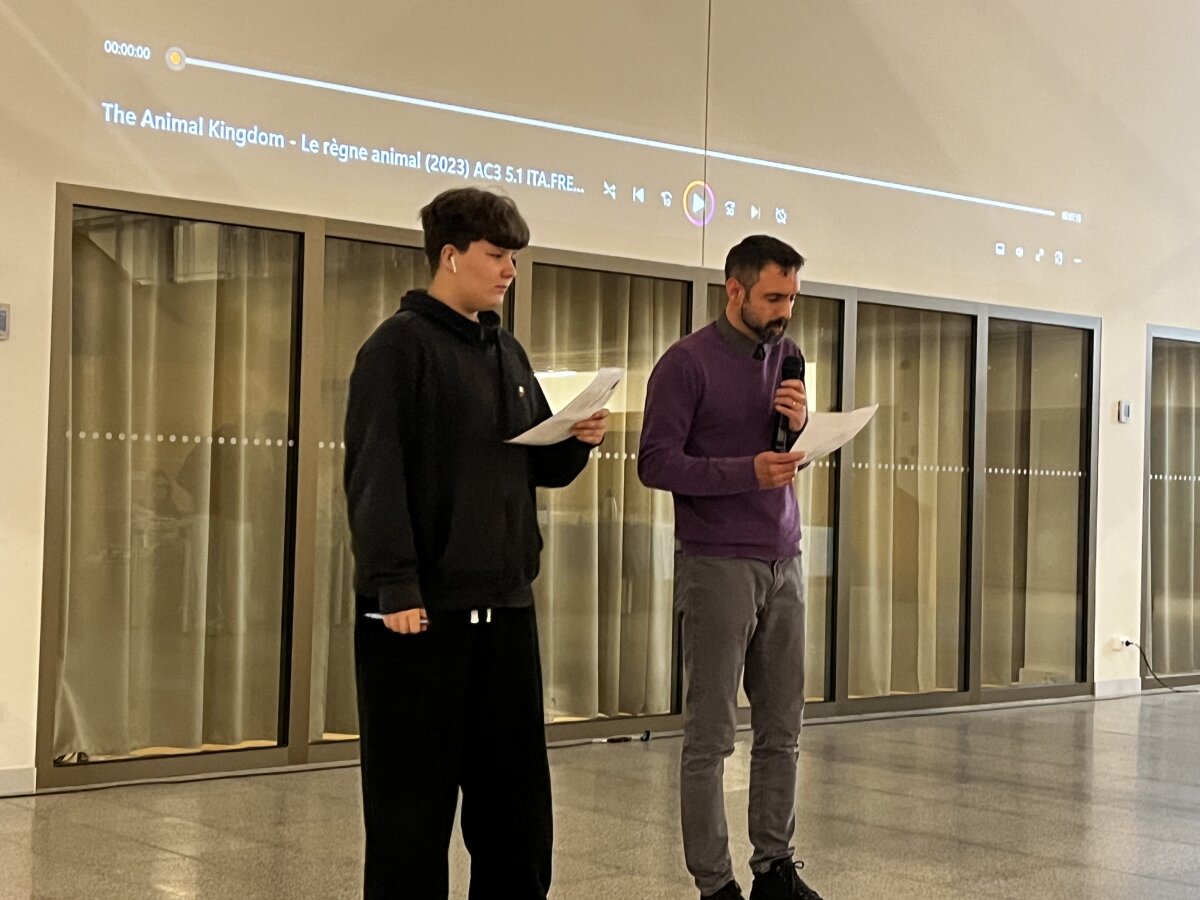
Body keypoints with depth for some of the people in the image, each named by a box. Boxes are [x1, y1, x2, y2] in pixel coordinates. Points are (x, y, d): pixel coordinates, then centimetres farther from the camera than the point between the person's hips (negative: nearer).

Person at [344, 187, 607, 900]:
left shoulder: (508, 352, 16)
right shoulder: (400, 346, -7)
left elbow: (540, 466, 21)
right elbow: (375, 475, -15)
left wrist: (580, 441, 0)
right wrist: (394, 587, -22)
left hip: (505, 602, 7)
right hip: (423, 604, -7)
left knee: (516, 792, 12)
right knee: (415, 799, 0)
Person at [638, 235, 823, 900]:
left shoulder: (785, 356, 13)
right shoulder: (686, 362, -6)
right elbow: (655, 462, -10)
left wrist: (801, 426, -3)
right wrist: (747, 472, -20)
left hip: (783, 563, 6)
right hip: (716, 564, -6)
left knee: (782, 728, 9)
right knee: (710, 733, -1)